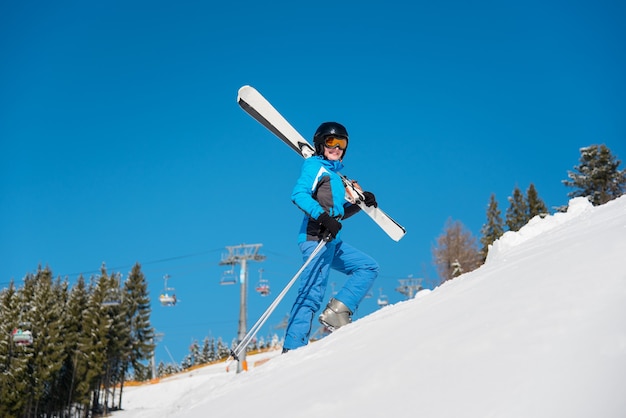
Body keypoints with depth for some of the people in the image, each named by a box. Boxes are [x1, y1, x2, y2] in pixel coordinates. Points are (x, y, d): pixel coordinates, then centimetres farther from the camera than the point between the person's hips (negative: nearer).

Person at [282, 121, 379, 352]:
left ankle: (337, 311, -1)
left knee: (369, 267, 12)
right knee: (312, 294, -14)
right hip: (316, 238, -9)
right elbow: (299, 194, -18)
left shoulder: (334, 174, 25)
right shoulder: (315, 165, -1)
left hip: (331, 241, 9)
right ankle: (292, 349, -15)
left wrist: (361, 203, 12)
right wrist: (324, 218, -26)